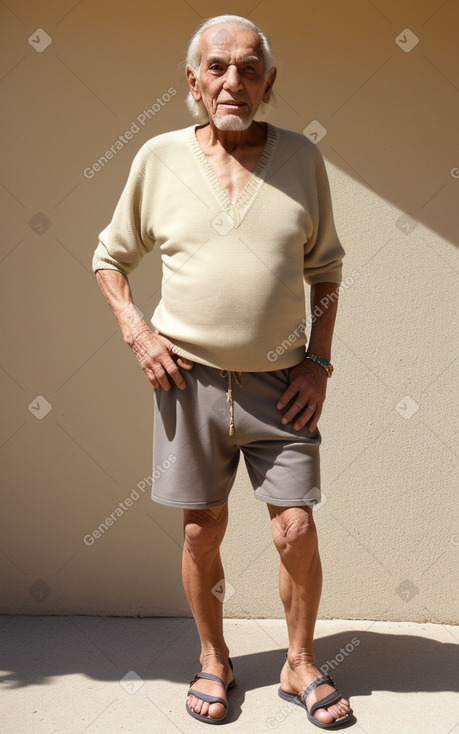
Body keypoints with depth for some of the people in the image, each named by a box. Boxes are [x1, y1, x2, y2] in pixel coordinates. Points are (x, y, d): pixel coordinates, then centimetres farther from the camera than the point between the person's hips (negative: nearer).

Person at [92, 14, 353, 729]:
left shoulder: (301, 157, 2)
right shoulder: (159, 158, 1)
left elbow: (326, 267, 9)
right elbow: (110, 256, 11)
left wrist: (319, 361, 0)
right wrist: (138, 333, -4)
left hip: (280, 382, 1)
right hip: (190, 375, 0)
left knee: (297, 530, 1)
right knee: (202, 532, 9)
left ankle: (301, 665, 26)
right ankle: (214, 660, 33)